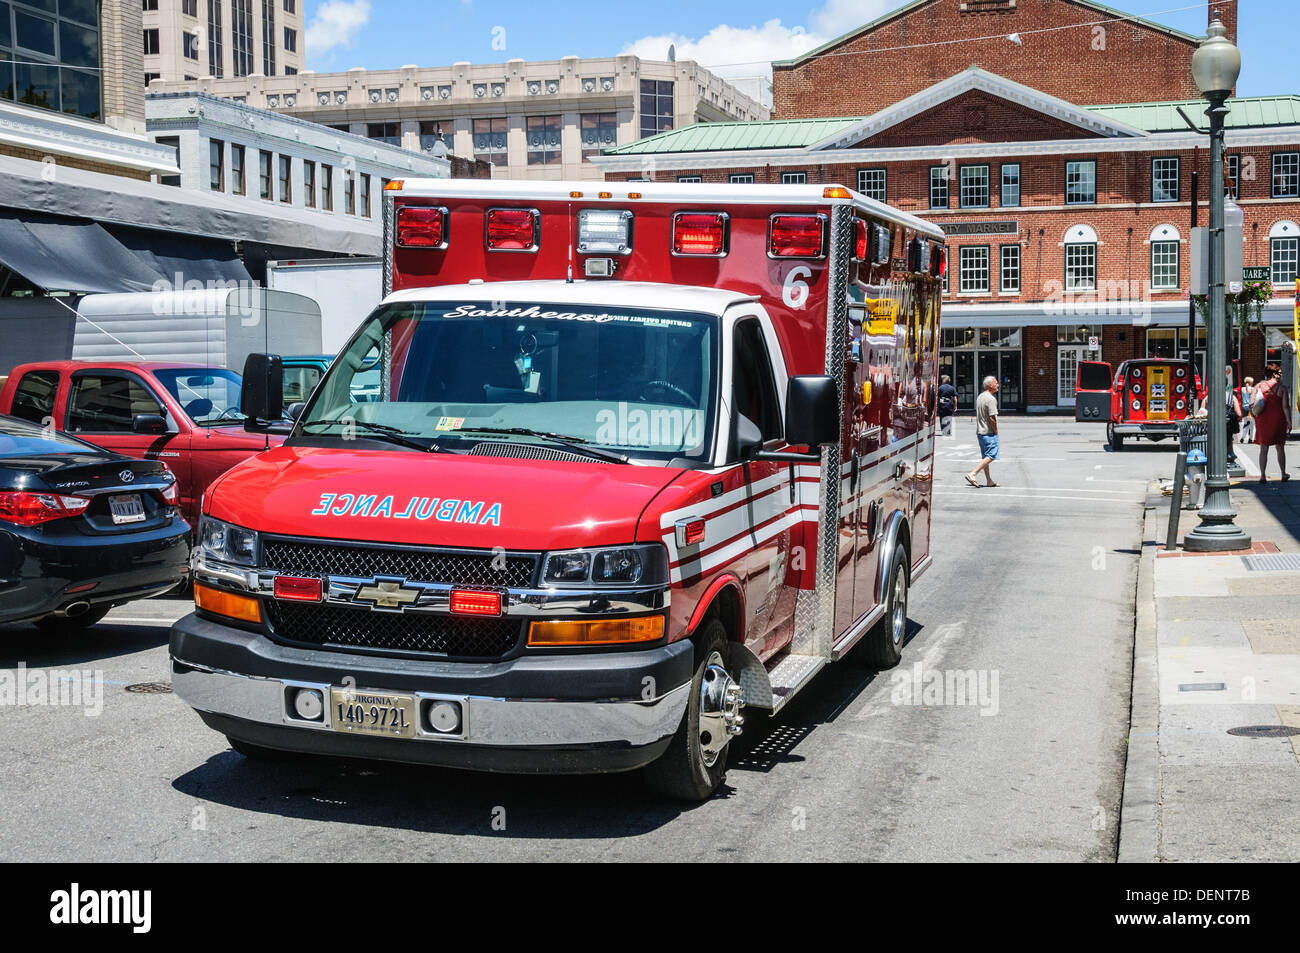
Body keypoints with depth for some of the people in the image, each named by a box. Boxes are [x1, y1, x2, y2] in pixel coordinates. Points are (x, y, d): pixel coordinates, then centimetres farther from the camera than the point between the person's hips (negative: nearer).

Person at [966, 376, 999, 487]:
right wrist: (996, 431, -8)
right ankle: (973, 474, -17)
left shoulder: (979, 397, 13)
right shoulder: (991, 399, -16)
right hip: (989, 432, -10)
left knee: (986, 457, 12)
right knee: (990, 456, -9)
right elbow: (992, 418, -21)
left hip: (979, 432, 10)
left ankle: (989, 481, 16)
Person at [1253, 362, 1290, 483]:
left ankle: (1263, 475, -5)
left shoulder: (1259, 386, 1)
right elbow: (1285, 406, -11)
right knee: (1280, 448, 13)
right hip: (1278, 420, -1)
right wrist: (1289, 422, -7)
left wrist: (1255, 417, 11)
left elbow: (1252, 405, -1)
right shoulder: (1281, 387, -7)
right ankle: (1283, 474, 23)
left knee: (1263, 449, 4)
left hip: (1263, 420, 2)